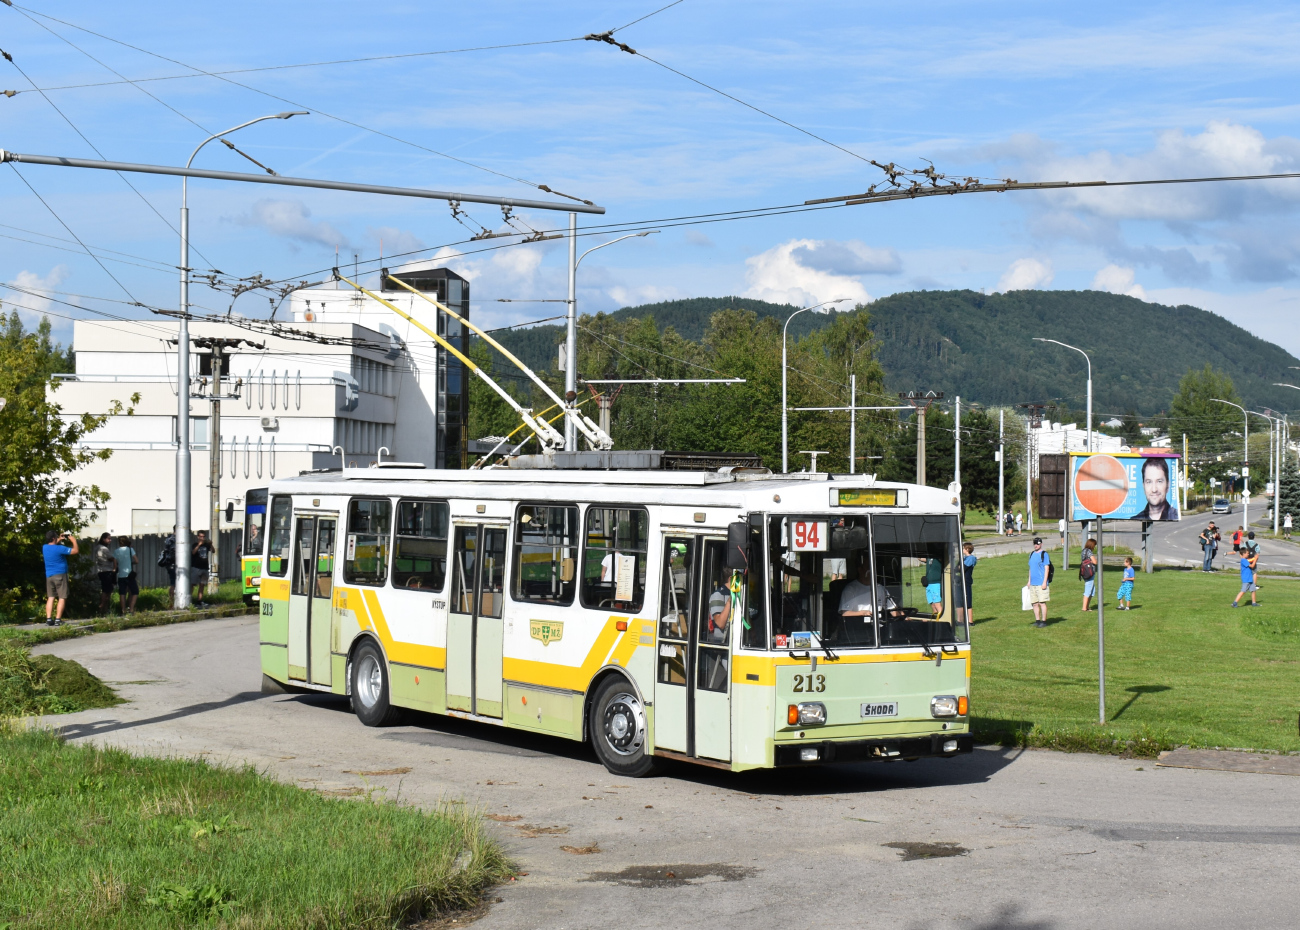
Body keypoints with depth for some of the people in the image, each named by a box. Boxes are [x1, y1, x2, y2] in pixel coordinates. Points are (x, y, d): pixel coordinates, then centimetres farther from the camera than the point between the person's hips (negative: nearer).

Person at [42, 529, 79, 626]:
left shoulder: (44, 548, 4)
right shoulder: (59, 548, -16)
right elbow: (76, 550, -13)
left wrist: (59, 540, 25)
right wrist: (73, 540, 1)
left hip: (49, 576, 6)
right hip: (60, 575, -6)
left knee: (50, 598, 9)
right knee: (62, 598, 0)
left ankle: (48, 619, 2)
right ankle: (58, 620, -6)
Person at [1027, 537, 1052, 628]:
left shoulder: (1044, 554, -5)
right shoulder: (1032, 554, 15)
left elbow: (1046, 569, -9)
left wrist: (1044, 582, -15)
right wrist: (1029, 581, 18)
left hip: (1041, 583, -7)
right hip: (1033, 583, 7)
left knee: (1042, 603, -7)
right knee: (1035, 603, 8)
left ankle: (1044, 621, -2)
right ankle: (1037, 620, 15)